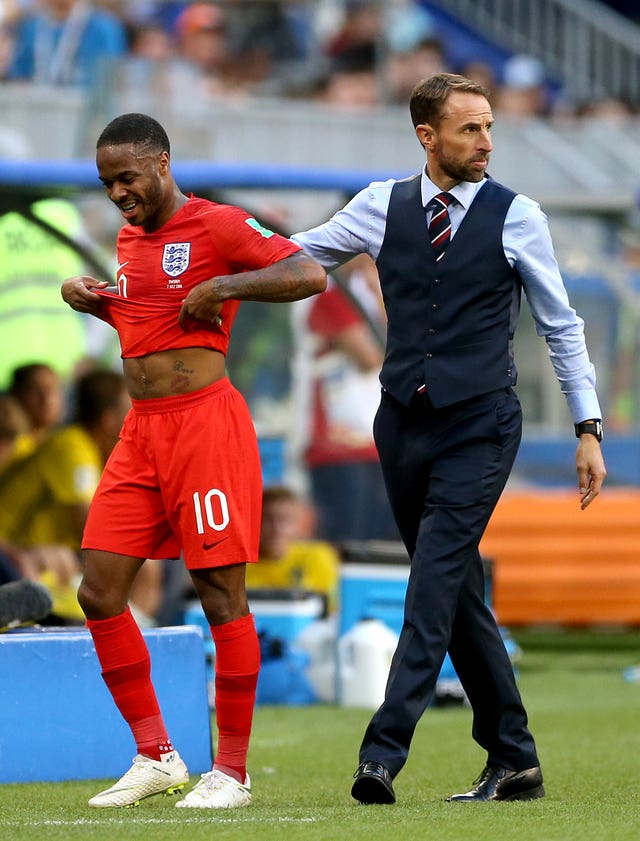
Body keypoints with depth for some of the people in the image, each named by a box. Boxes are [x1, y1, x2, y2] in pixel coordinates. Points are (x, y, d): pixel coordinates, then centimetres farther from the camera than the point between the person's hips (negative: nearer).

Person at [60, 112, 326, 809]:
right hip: (140, 431, 8)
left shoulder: (217, 226, -7)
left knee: (222, 596, -5)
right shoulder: (130, 237, 17)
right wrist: (91, 300, 16)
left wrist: (222, 287, -19)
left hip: (204, 424, -8)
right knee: (99, 592, 1)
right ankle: (155, 757, 10)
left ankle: (231, 771, 2)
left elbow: (310, 275, -15)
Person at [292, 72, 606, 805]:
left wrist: (588, 428, 1)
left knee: (436, 585, -16)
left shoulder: (516, 217, -1)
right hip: (404, 426, 4)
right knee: (459, 595, 8)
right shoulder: (382, 207, 6)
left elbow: (561, 326, 4)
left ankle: (383, 752, -22)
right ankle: (514, 762, 17)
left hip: (479, 428, -4)